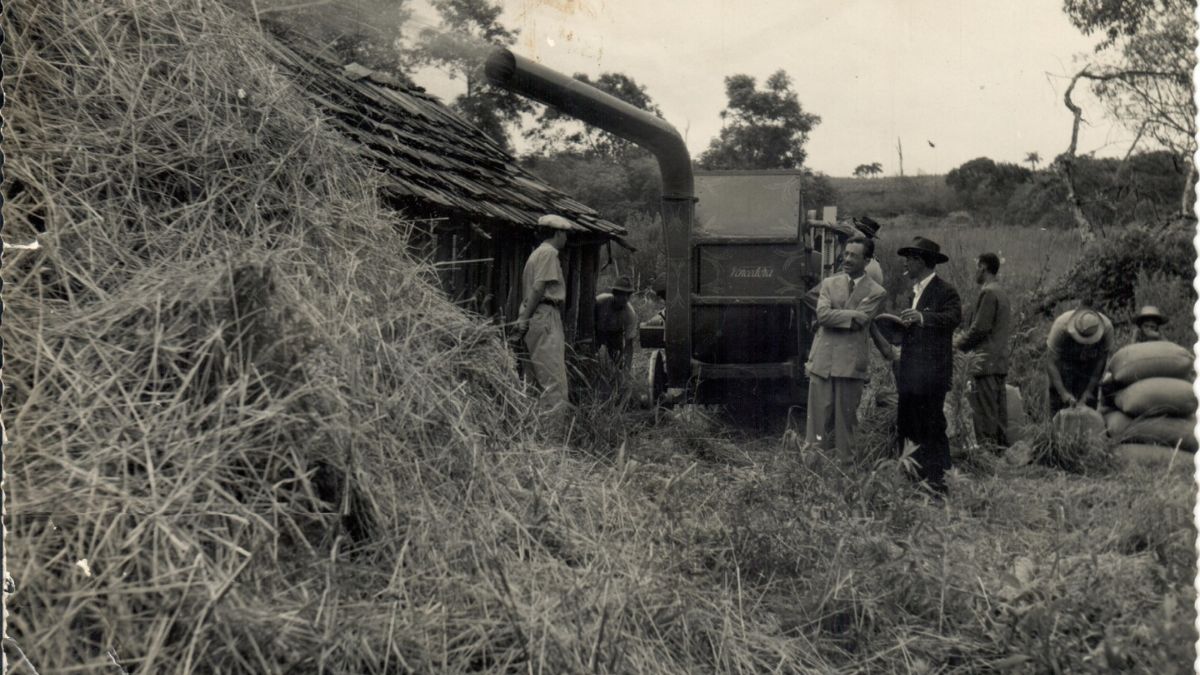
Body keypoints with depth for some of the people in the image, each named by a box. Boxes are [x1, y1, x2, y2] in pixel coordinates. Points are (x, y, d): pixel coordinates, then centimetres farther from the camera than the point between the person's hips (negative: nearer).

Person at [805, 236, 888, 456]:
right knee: (818, 418, 2)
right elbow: (822, 314, -4)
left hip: (850, 363, -2)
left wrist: (834, 316, -8)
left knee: (846, 419, 4)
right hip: (822, 360, 2)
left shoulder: (876, 292, 3)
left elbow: (860, 321, -12)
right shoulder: (829, 283, 12)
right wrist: (850, 316, -10)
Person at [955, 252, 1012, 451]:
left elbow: (980, 328, -18)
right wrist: (966, 340, 16)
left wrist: (959, 345, -5)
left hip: (986, 361, -10)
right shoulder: (1001, 292, 16)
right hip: (1000, 361, 10)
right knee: (998, 407, 13)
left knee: (985, 409, -7)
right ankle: (1002, 444, 18)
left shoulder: (988, 292, -14)